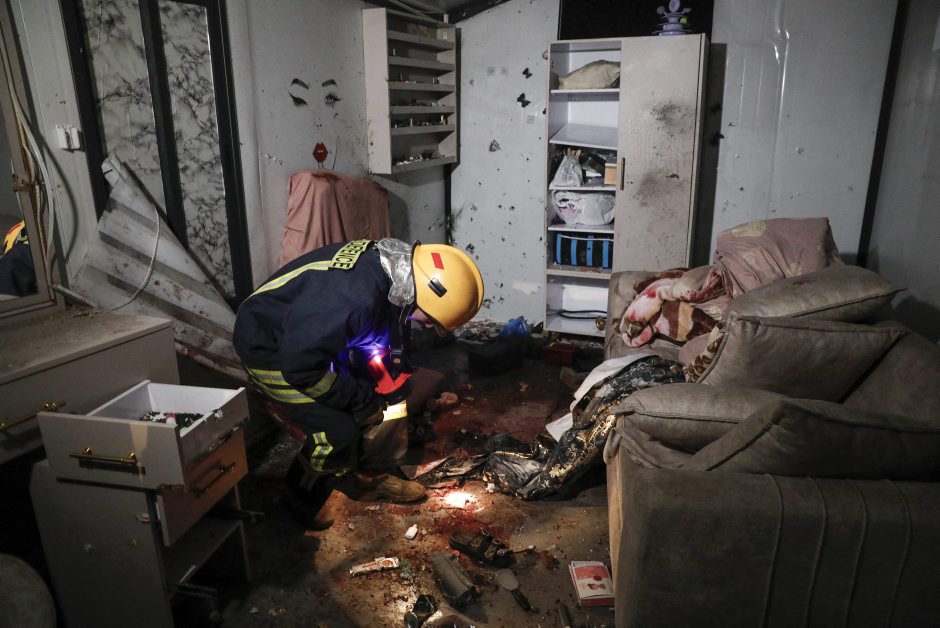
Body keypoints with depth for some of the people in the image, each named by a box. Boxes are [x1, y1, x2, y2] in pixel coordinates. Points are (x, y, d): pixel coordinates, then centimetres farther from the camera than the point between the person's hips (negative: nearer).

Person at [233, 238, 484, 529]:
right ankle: (303, 500, 16)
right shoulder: (353, 298, -40)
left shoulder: (394, 273, -11)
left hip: (313, 339, 8)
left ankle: (373, 475, 26)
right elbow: (300, 365, -32)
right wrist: (360, 398, -20)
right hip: (271, 350, -8)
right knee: (337, 431, -12)